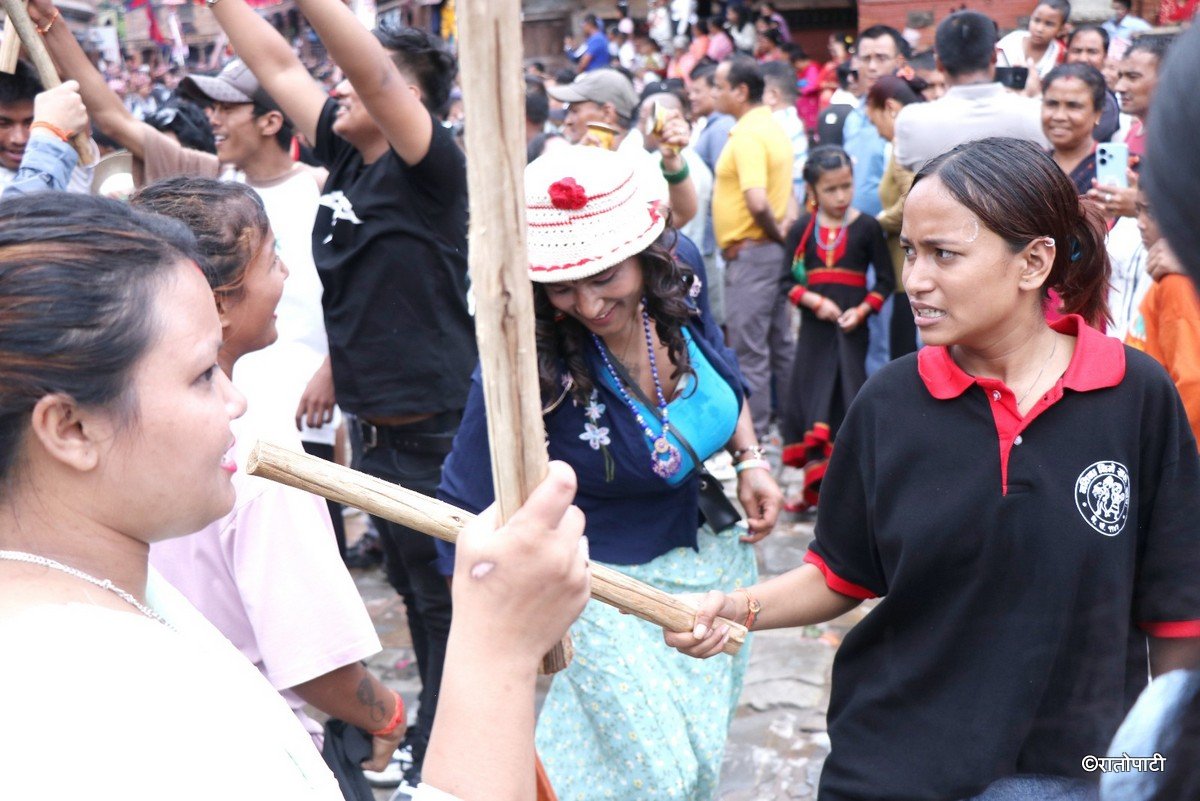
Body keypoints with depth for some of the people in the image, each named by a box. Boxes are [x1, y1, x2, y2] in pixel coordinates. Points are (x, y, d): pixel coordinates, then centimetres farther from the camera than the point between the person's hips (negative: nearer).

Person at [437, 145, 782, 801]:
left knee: (701, 746, 19)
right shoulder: (528, 361, -30)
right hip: (609, 582, -6)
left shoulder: (680, 272, -15)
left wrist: (750, 458, -3)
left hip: (709, 549, 6)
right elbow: (466, 509, -23)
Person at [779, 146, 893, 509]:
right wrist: (815, 301, -14)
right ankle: (816, 482, 11)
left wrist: (862, 311, -13)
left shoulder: (867, 227, -4)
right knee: (810, 396, 3)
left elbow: (885, 280, 0)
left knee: (848, 398, 0)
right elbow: (789, 281, 2)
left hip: (852, 328, -2)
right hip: (814, 326, 2)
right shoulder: (801, 230, 2)